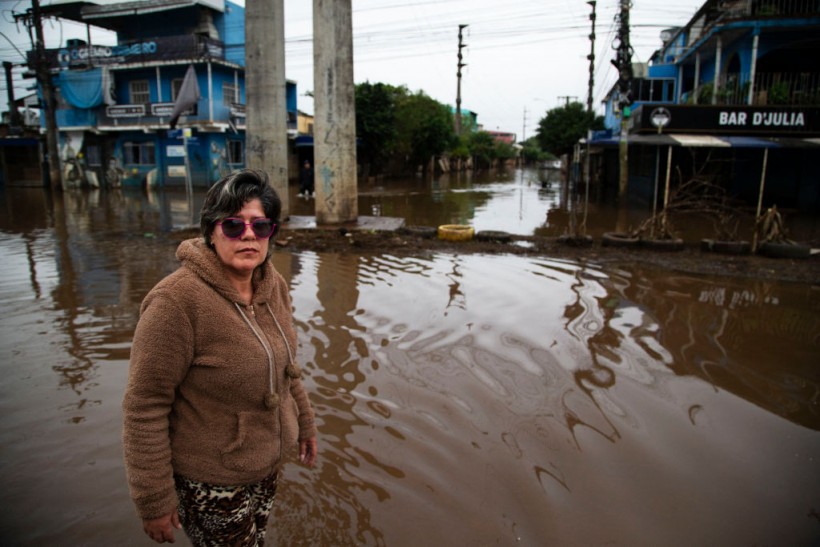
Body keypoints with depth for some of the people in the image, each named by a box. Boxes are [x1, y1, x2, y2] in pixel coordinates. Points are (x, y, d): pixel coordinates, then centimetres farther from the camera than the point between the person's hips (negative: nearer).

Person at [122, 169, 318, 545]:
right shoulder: (177, 301, -26)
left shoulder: (275, 285, -4)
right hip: (211, 483, -6)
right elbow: (145, 407, -22)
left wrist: (304, 422, 17)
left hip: (270, 464, 7)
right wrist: (154, 501, -16)